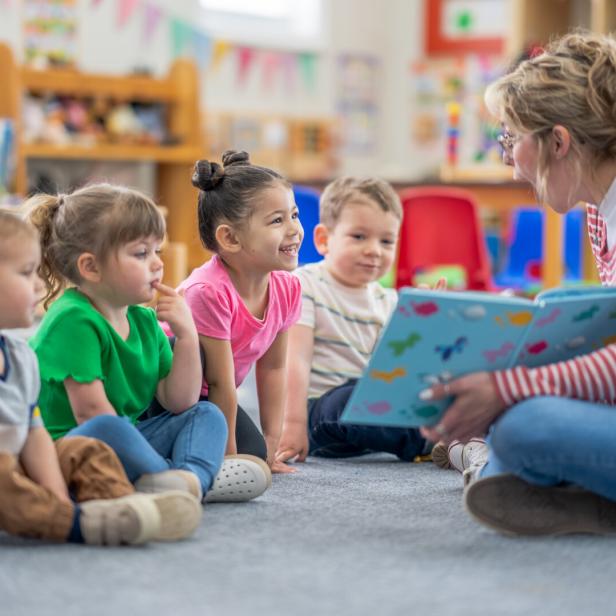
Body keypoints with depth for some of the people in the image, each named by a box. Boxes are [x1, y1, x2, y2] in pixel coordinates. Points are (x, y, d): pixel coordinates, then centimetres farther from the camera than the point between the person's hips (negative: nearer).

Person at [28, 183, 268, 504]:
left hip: (124, 445, 9)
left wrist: (187, 336, -4)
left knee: (206, 414, 1)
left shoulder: (144, 320, 9)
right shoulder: (73, 320, -16)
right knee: (105, 429, -38)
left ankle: (192, 475, -31)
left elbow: (179, 403, 9)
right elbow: (90, 412, -21)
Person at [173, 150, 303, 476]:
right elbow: (220, 382, -27)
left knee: (254, 454, -14)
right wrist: (227, 454, -19)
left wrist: (270, 445, 1)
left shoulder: (287, 288, -11)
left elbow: (272, 368, 0)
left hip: (205, 395, 7)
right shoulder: (209, 291, -34)